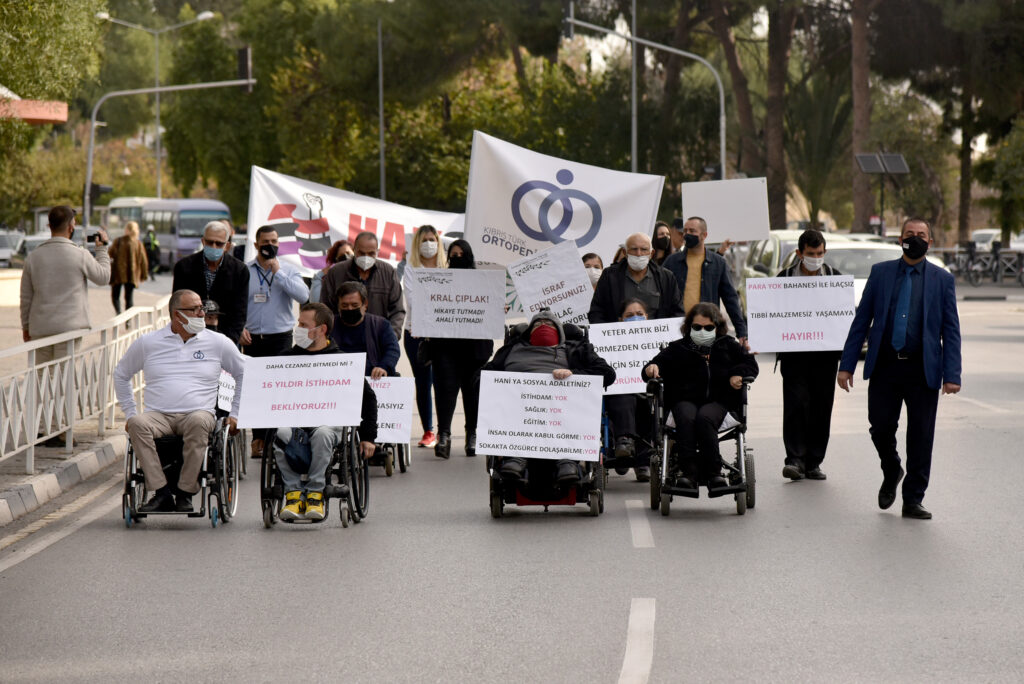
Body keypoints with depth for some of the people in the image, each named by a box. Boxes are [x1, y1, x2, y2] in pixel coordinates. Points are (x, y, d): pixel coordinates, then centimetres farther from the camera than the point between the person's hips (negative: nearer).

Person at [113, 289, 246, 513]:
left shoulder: (218, 343, 12)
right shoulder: (148, 343, 12)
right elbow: (121, 374, 24)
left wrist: (235, 414, 13)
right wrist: (129, 413, 15)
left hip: (198, 413, -1)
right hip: (158, 416, 1)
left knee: (199, 422, -38)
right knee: (137, 424, -34)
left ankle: (185, 493, -29)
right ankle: (162, 492, -33)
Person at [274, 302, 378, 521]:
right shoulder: (288, 357, 16)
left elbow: (367, 397, 14)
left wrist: (368, 436, 8)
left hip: (329, 420, -2)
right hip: (293, 418, 2)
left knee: (322, 434, -39)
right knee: (282, 434, -34)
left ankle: (315, 493, -34)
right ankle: (293, 493, -31)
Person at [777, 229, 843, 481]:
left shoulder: (835, 278, 8)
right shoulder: (784, 278, 5)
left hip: (825, 355, 1)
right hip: (794, 354, -1)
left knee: (821, 408, 3)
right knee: (795, 404, -11)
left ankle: (813, 462, 9)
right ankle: (795, 458, -10)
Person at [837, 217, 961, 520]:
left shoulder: (942, 280, 5)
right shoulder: (880, 272, 7)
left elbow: (951, 331, 3)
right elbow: (861, 321, 7)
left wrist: (951, 375, -7)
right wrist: (846, 365, 1)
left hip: (923, 370, -1)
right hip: (884, 367, 1)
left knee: (920, 437, 1)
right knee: (880, 428, -1)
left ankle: (913, 500, 11)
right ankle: (891, 474, 30)